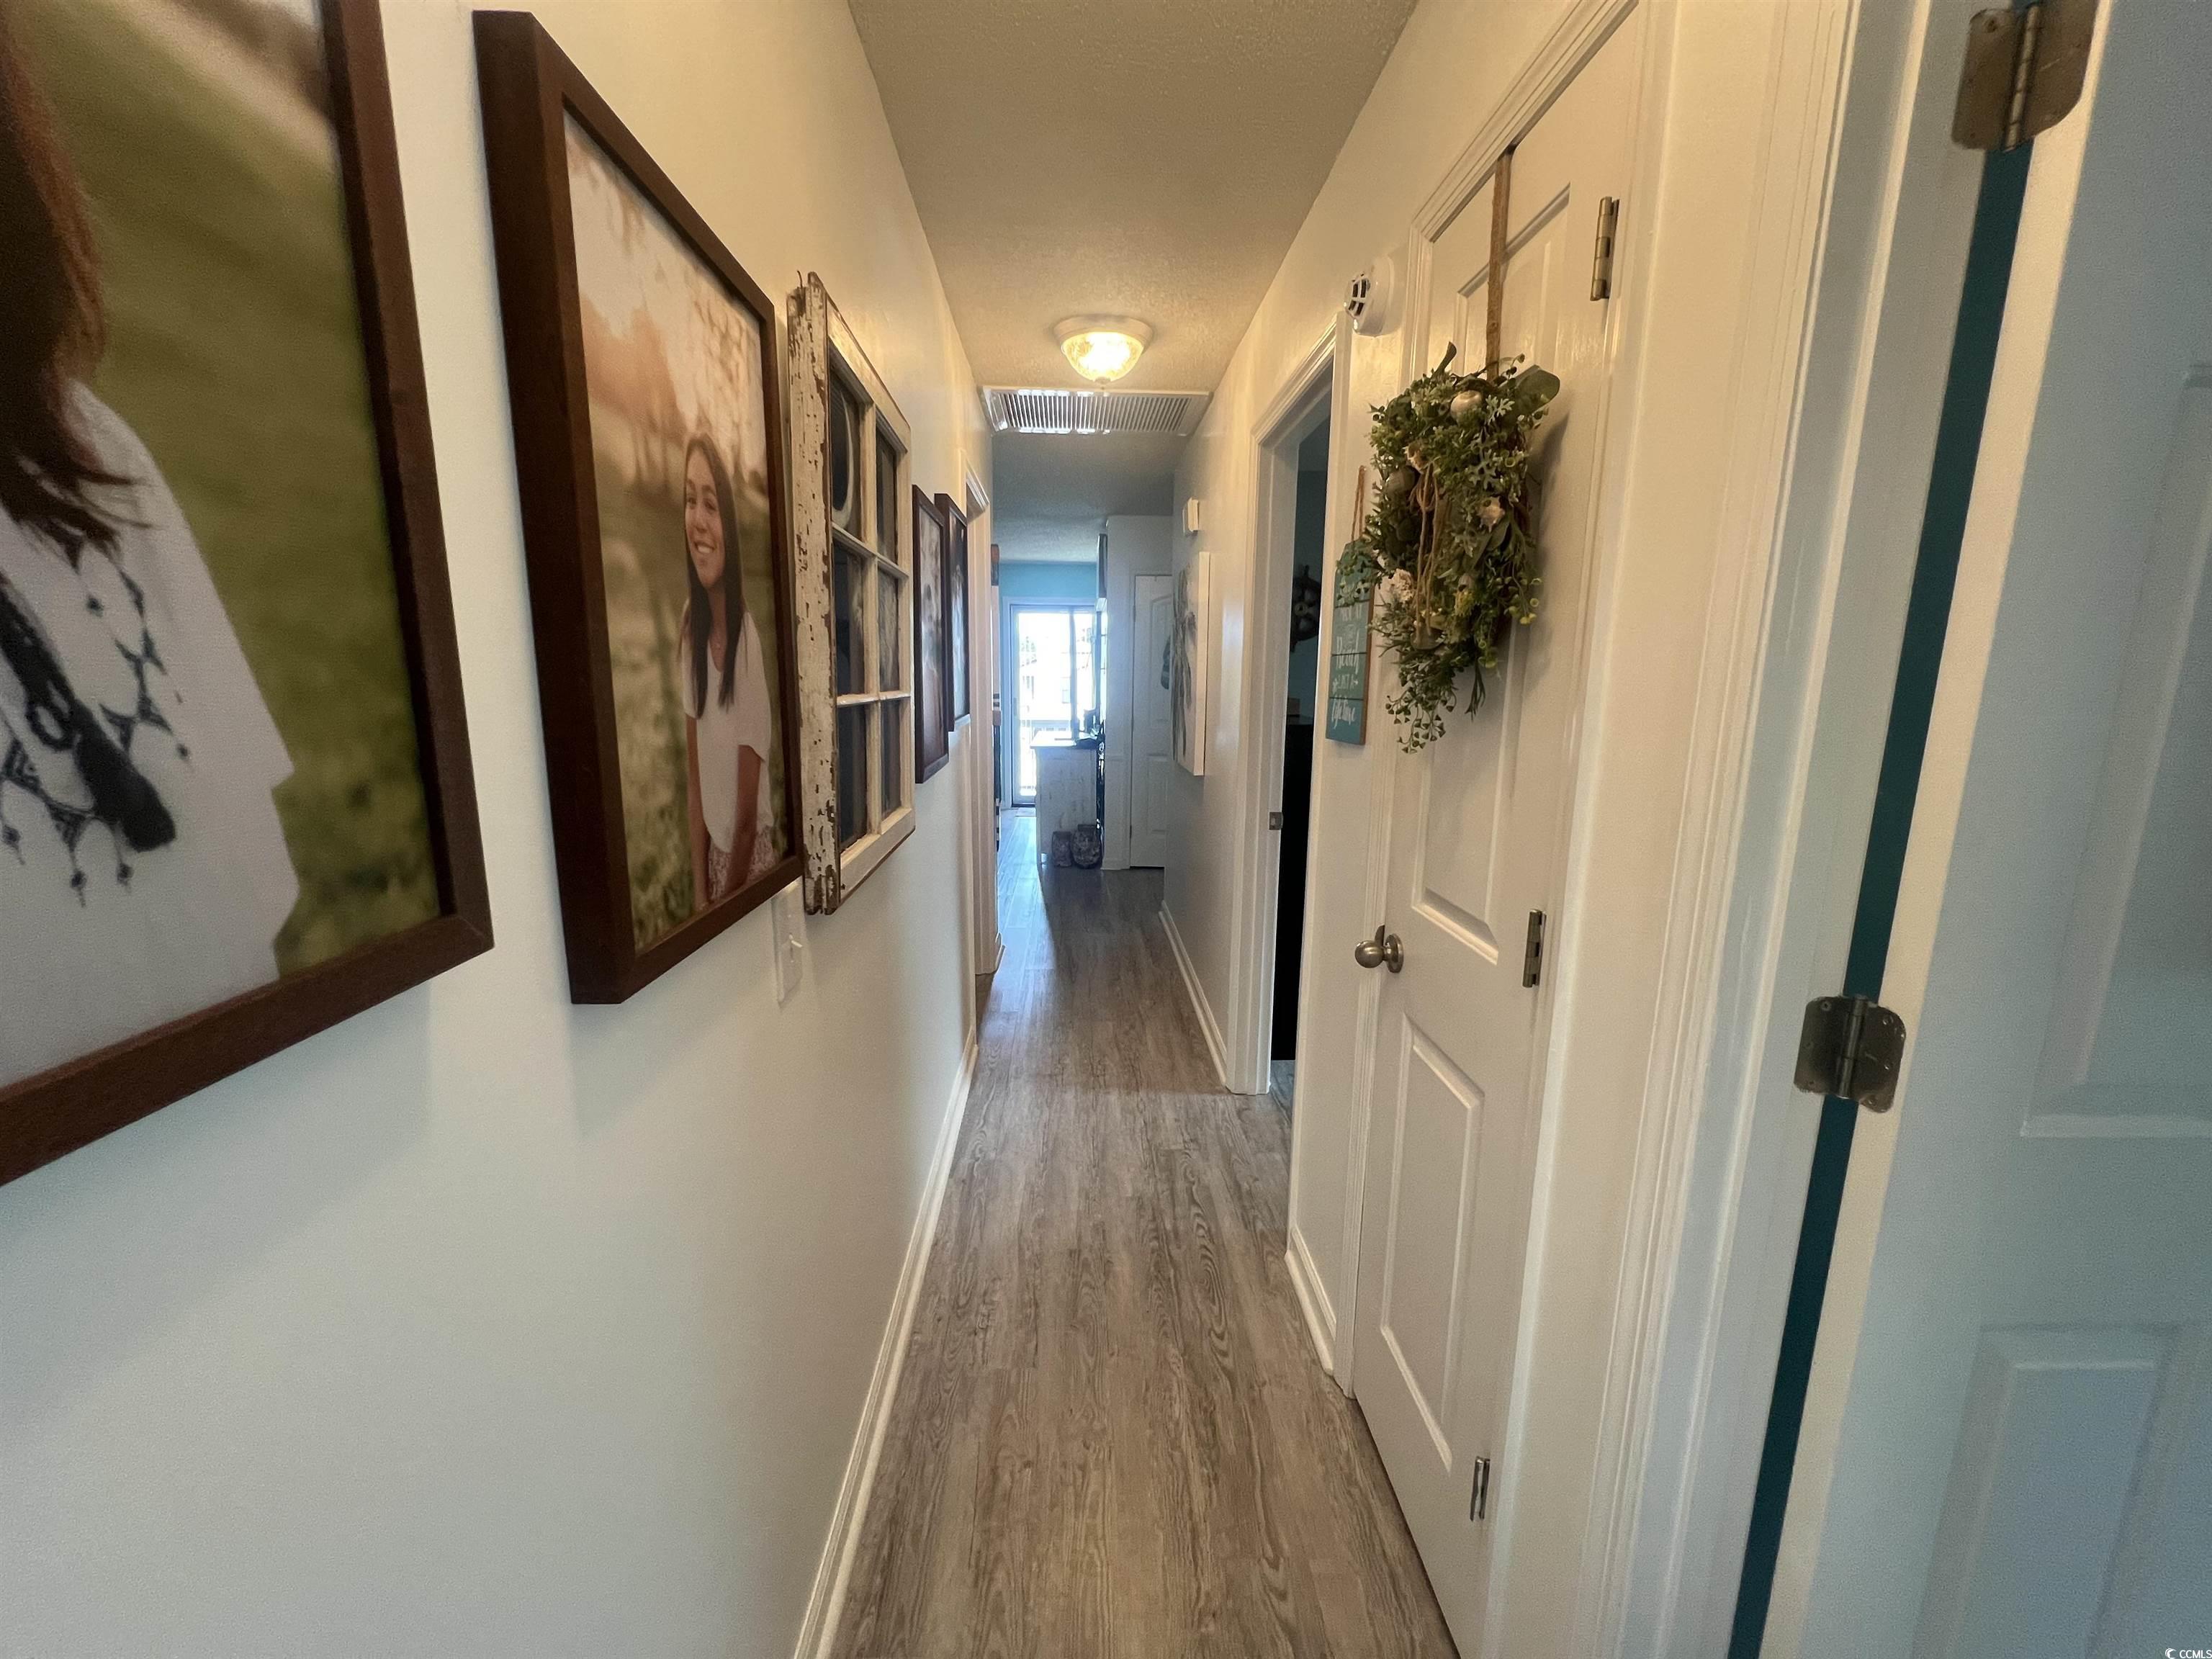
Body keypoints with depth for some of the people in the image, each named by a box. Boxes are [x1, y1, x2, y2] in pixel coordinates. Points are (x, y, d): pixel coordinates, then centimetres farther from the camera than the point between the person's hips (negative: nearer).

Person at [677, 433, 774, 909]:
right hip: (712, 849, 5)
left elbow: (748, 811, -17)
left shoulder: (749, 637, -24)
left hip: (753, 857, -5)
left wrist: (724, 900, -8)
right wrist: (700, 892, -2)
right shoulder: (689, 624, -5)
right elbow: (693, 774, -1)